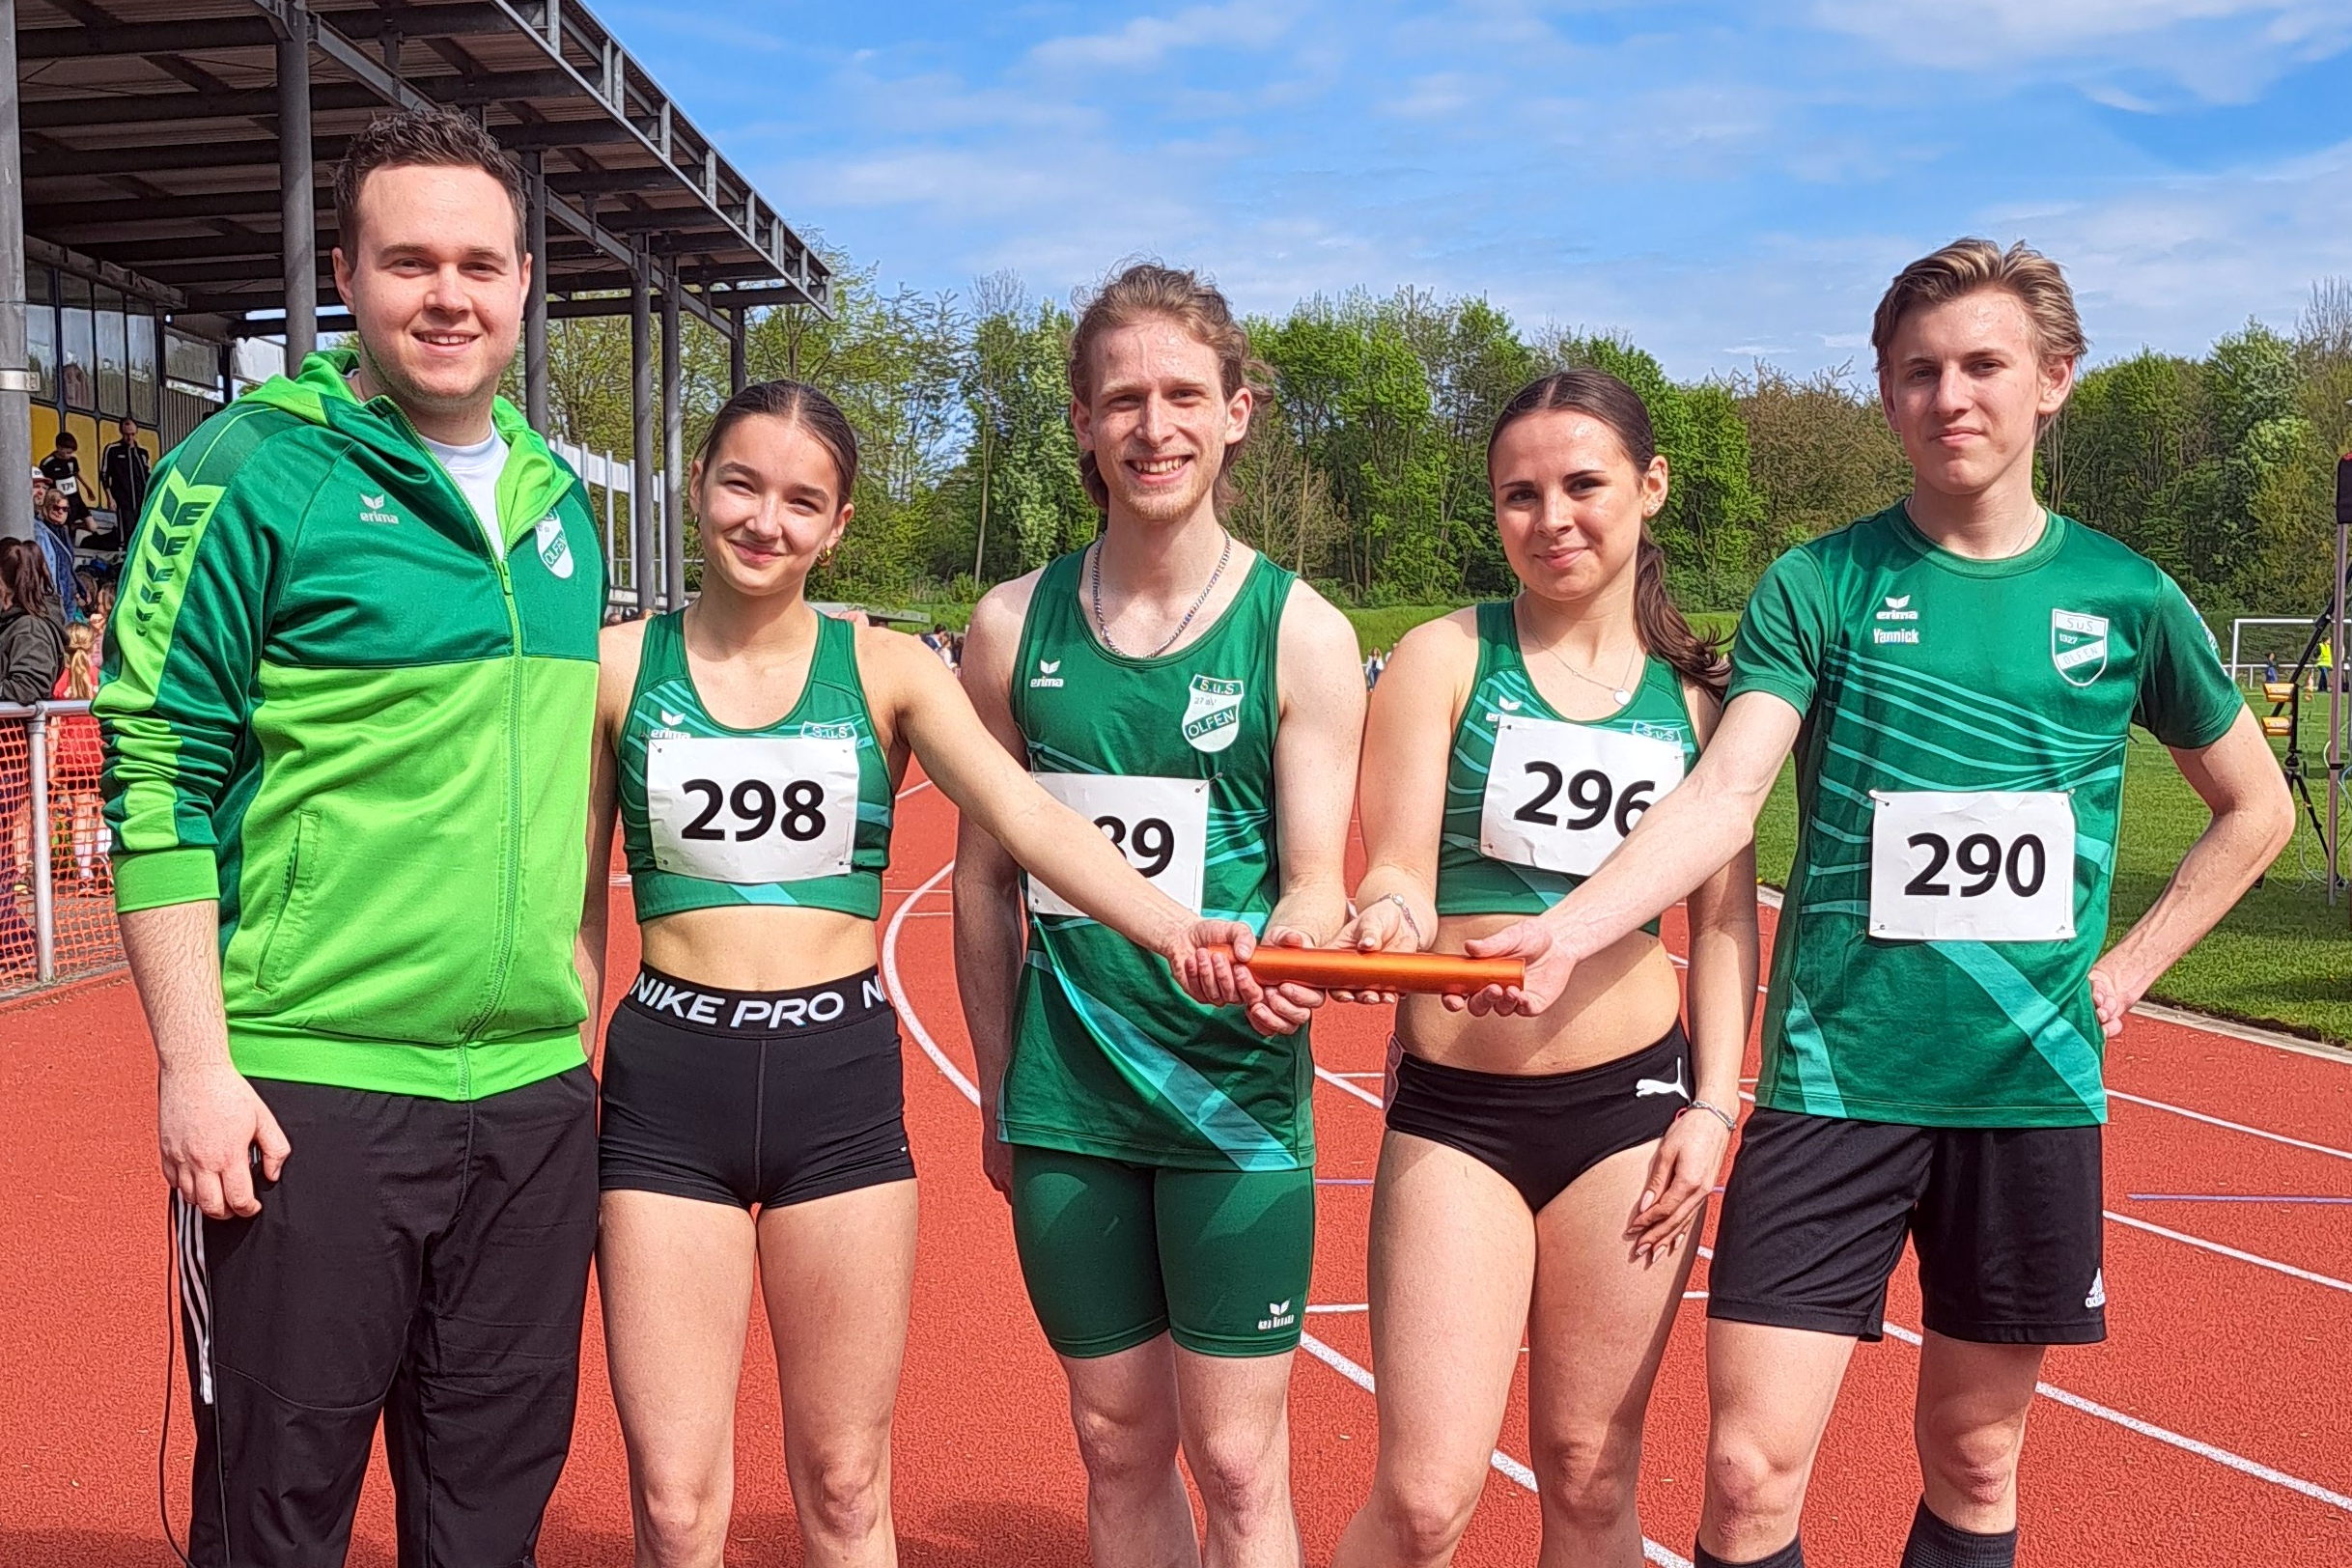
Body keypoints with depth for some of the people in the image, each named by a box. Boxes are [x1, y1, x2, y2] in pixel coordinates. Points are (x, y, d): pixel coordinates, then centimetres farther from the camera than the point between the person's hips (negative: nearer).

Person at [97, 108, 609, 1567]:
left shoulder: (559, 497, 11)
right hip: (309, 1095, -5)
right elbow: (156, 779, -10)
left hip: (536, 1091, 6)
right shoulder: (248, 474, -7)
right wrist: (196, 1064, -15)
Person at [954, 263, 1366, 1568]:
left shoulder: (1299, 632, -5)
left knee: (1237, 1463, 3)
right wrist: (996, 1092, 10)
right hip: (1064, 1103, 3)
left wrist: (1292, 945, -29)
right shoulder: (1013, 625, 3)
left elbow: (1315, 882, -6)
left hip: (1237, 1100, -3)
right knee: (1118, 1446, 15)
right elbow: (985, 878, 9)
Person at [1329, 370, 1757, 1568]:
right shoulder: (1444, 658, 0)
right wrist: (1388, 915, -27)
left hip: (1630, 1099, 2)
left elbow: (1724, 911, 9)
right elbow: (1398, 872, -4)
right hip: (1454, 1106, -2)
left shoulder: (1697, 691, 7)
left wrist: (1715, 1106, 0)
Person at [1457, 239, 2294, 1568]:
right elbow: (1725, 796, -14)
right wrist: (1570, 930, -31)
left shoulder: (2122, 597, 4)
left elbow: (2257, 807, 18)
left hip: (2034, 1090, 2)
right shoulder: (1819, 585, -1)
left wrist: (2128, 970, 7)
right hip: (1835, 1078, -2)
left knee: (1973, 1461, 15)